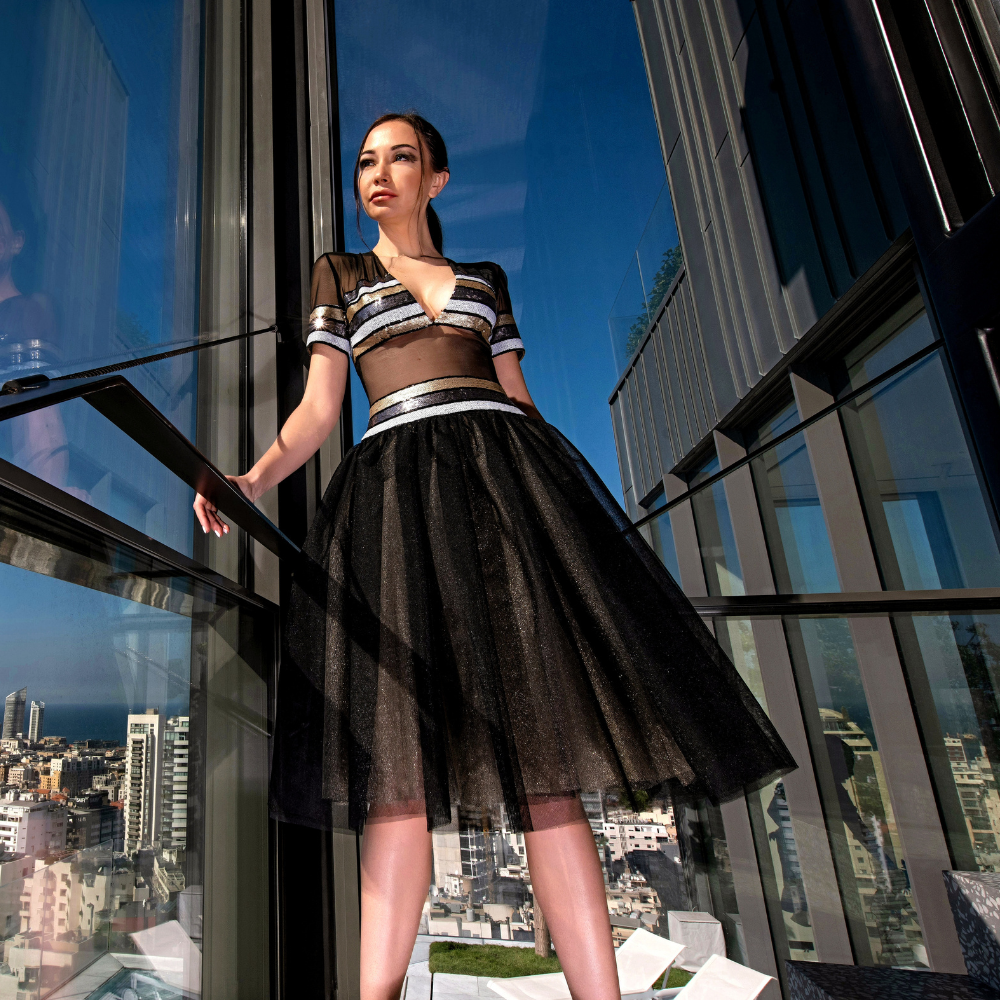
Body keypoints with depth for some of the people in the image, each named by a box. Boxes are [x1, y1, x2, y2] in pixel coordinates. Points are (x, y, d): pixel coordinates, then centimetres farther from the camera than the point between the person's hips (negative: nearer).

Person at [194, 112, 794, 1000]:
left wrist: (573, 491, 8)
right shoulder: (339, 274, 23)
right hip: (398, 486, 0)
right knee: (402, 757, -11)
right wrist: (254, 478, -7)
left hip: (501, 476, 1)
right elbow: (320, 408, 12)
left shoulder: (484, 278, 27)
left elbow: (519, 399, 19)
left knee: (549, 752, -7)